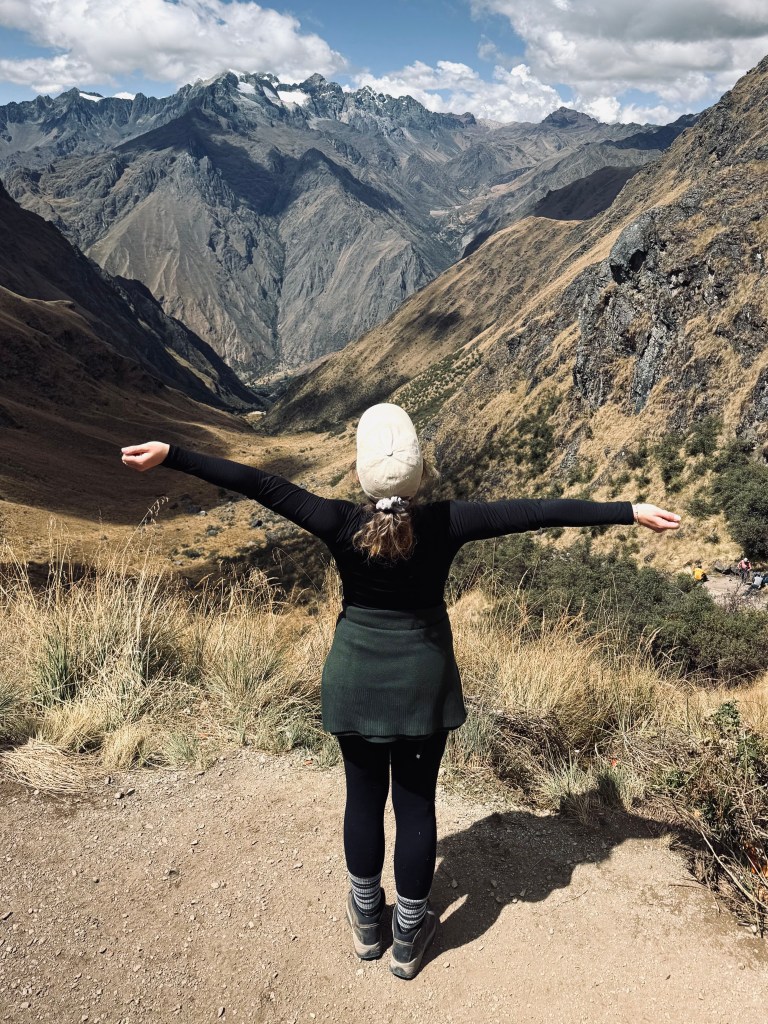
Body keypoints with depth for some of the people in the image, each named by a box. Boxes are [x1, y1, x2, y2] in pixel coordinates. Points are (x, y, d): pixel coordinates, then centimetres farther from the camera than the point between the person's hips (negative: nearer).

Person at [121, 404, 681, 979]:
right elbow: (534, 512, -17)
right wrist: (631, 512, -13)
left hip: (357, 683, 1)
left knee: (365, 797, 17)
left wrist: (171, 455, -14)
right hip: (424, 686, 0)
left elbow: (259, 486, -19)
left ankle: (367, 923, 36)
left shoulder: (341, 525, -19)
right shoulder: (444, 525, -19)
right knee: (416, 804, 12)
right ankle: (409, 938, 28)